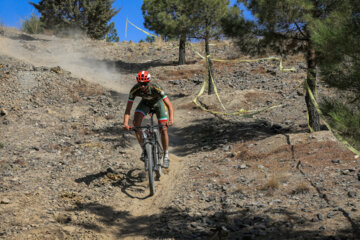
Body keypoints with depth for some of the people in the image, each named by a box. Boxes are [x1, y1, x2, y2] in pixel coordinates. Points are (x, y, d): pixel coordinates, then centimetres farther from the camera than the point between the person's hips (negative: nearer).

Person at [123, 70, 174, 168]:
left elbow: (169, 105, -42)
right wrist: (125, 123, -49)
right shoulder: (134, 90, -33)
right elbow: (128, 109, -32)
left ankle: (166, 156, 5)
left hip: (158, 102, -2)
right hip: (145, 102, 2)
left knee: (163, 129, -14)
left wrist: (171, 119, -58)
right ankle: (144, 149, -8)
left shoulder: (156, 88, -40)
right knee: (136, 122, -24)